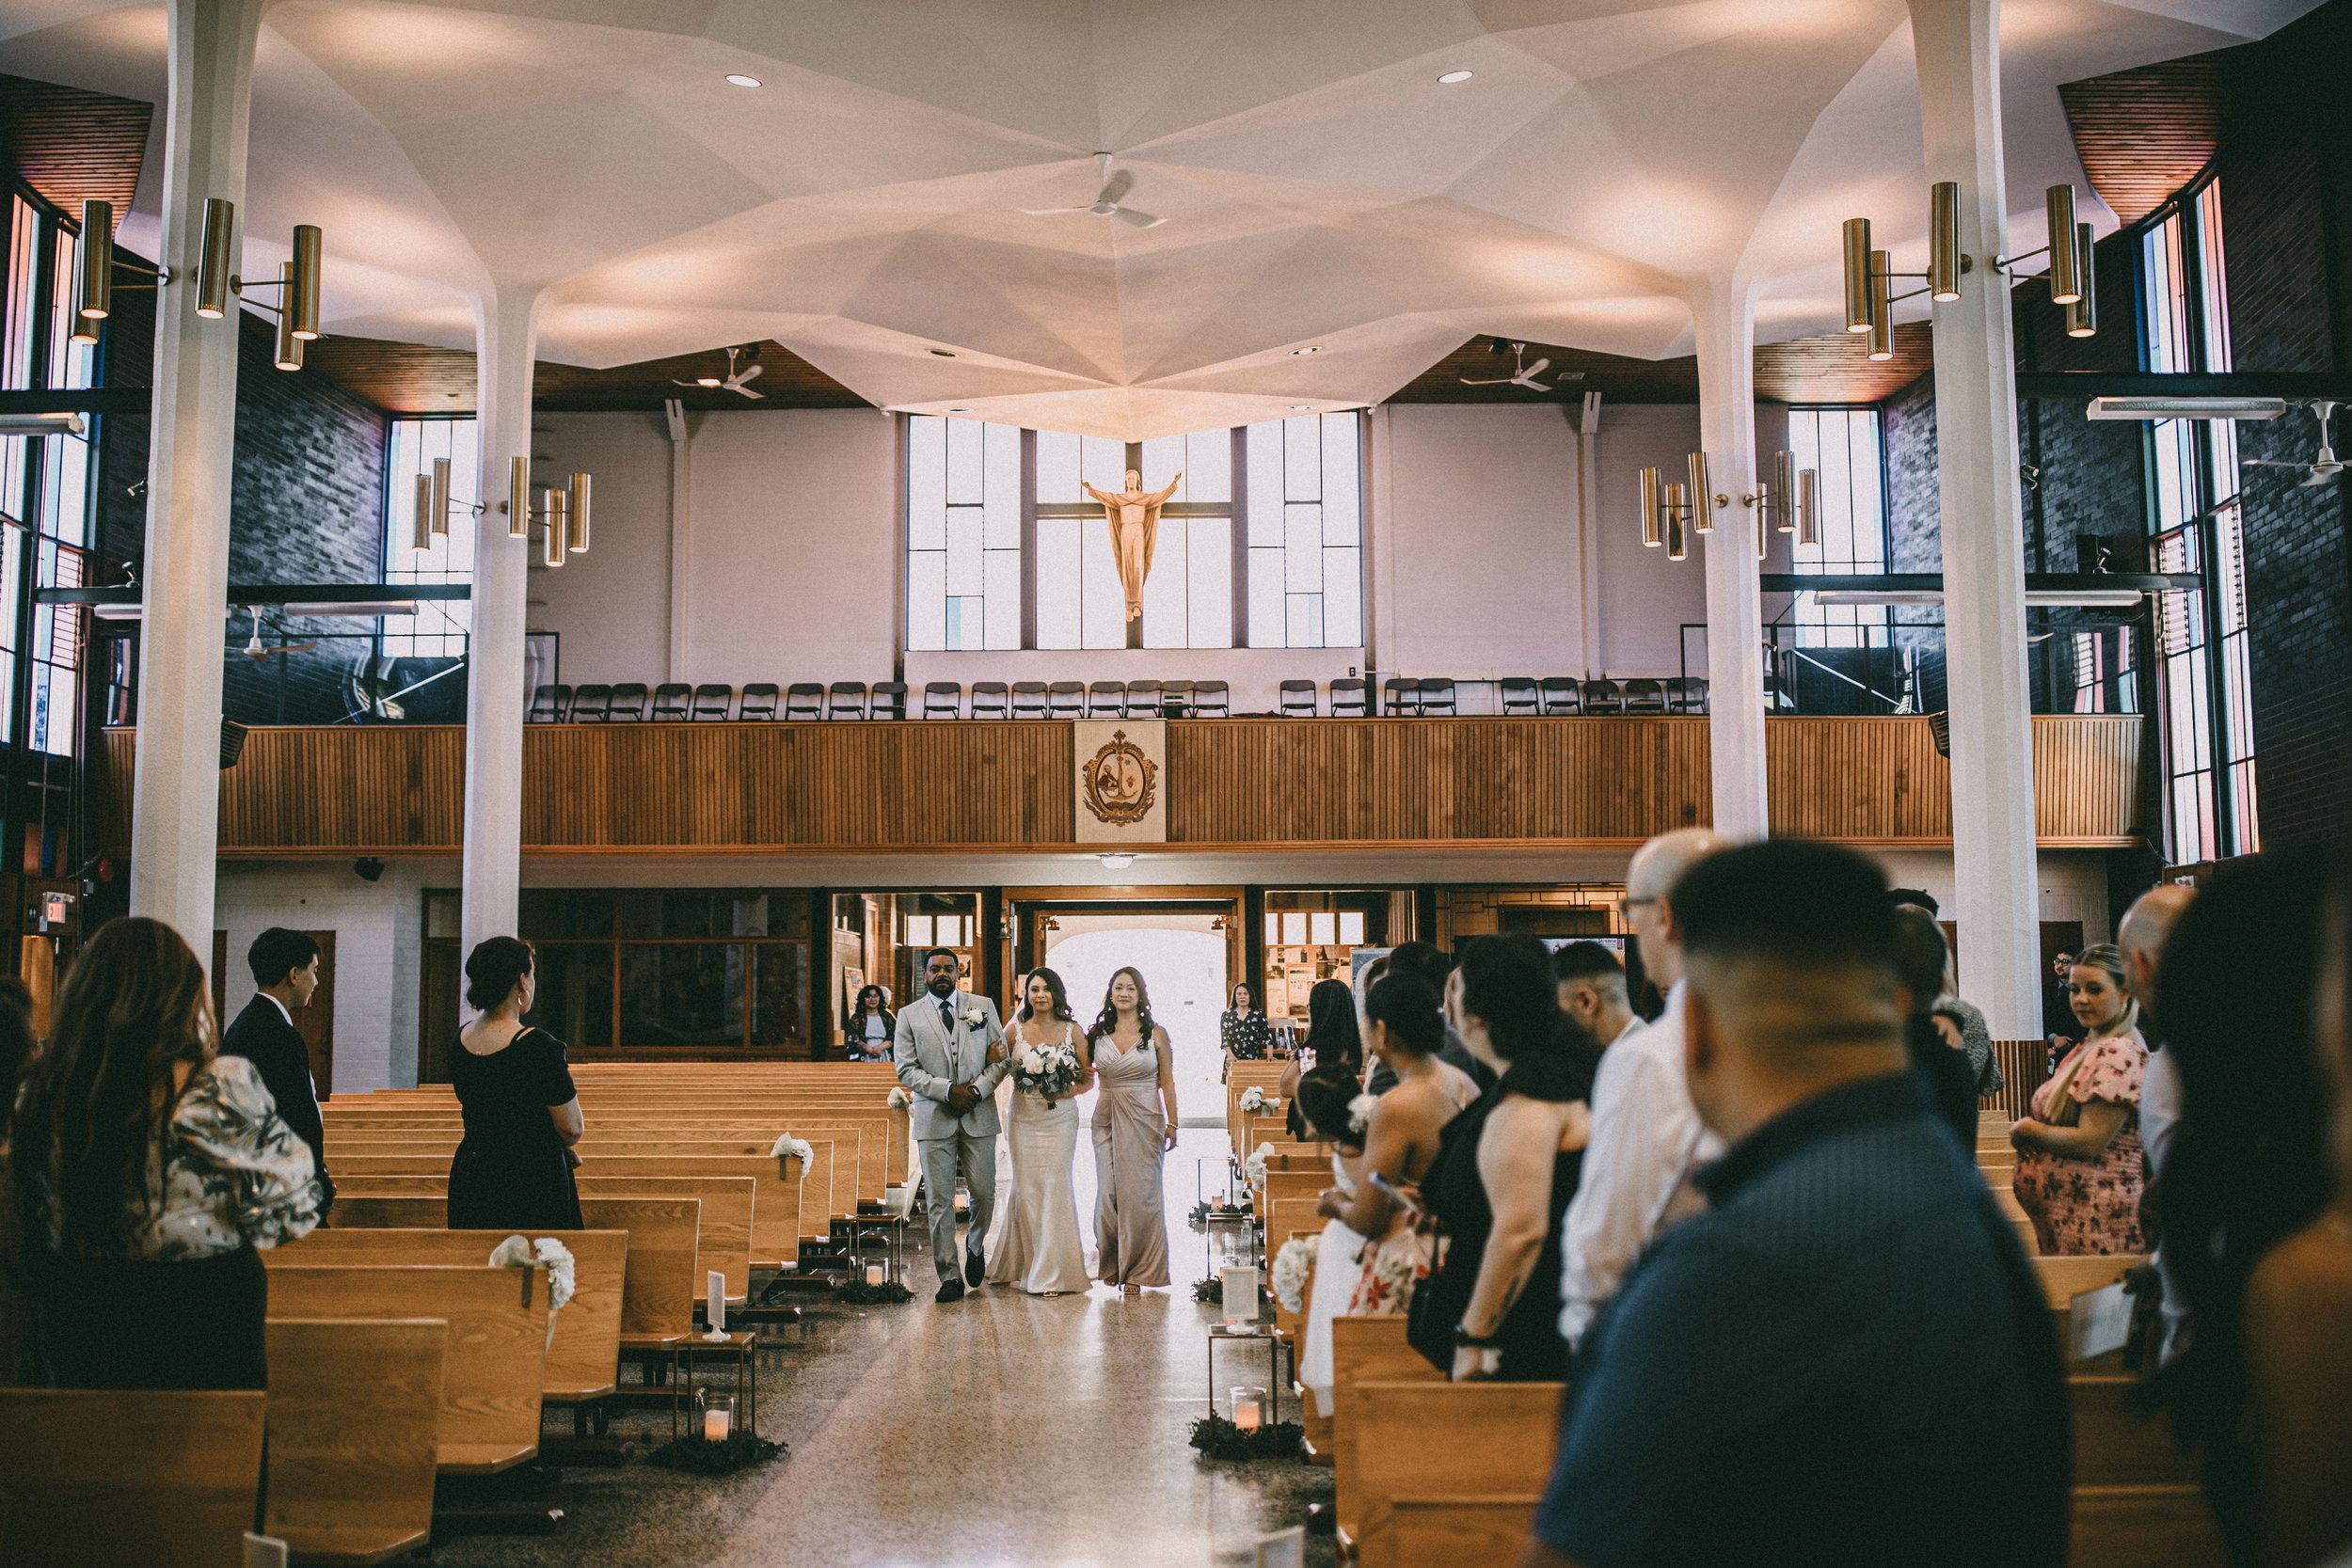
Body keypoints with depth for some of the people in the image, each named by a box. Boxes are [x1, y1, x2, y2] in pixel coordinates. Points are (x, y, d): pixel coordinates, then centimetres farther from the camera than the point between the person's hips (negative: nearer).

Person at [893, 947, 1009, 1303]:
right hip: (934, 1119, -1)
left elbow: (1003, 1058, 5)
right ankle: (949, 1277, 7)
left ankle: (975, 1247, 32)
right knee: (939, 1201, -1)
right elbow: (906, 1070, -2)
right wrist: (948, 1090, -13)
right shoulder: (909, 1015, 5)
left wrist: (977, 1089, -10)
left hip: (979, 1115, 1)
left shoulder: (983, 1006, 8)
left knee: (984, 1194, 2)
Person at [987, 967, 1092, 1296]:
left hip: (1060, 1117, -1)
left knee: (1055, 1186, -3)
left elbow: (1088, 1078, 4)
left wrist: (1065, 1090, -13)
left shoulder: (1072, 1030, 3)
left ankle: (1053, 1272, 6)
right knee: (1026, 1188, 2)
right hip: (1024, 1117, 1)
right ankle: (1030, 1265, 16)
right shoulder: (1016, 1029, 4)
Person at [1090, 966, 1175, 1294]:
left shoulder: (1156, 1034, -1)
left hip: (1145, 1120, -2)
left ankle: (1136, 1270, 10)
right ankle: (1111, 1263, 20)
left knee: (1140, 1193, -2)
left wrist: (1172, 1124, -4)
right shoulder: (1098, 1033, 5)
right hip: (1107, 1119, 2)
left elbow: (1167, 1082, 0)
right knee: (1108, 1192, 3)